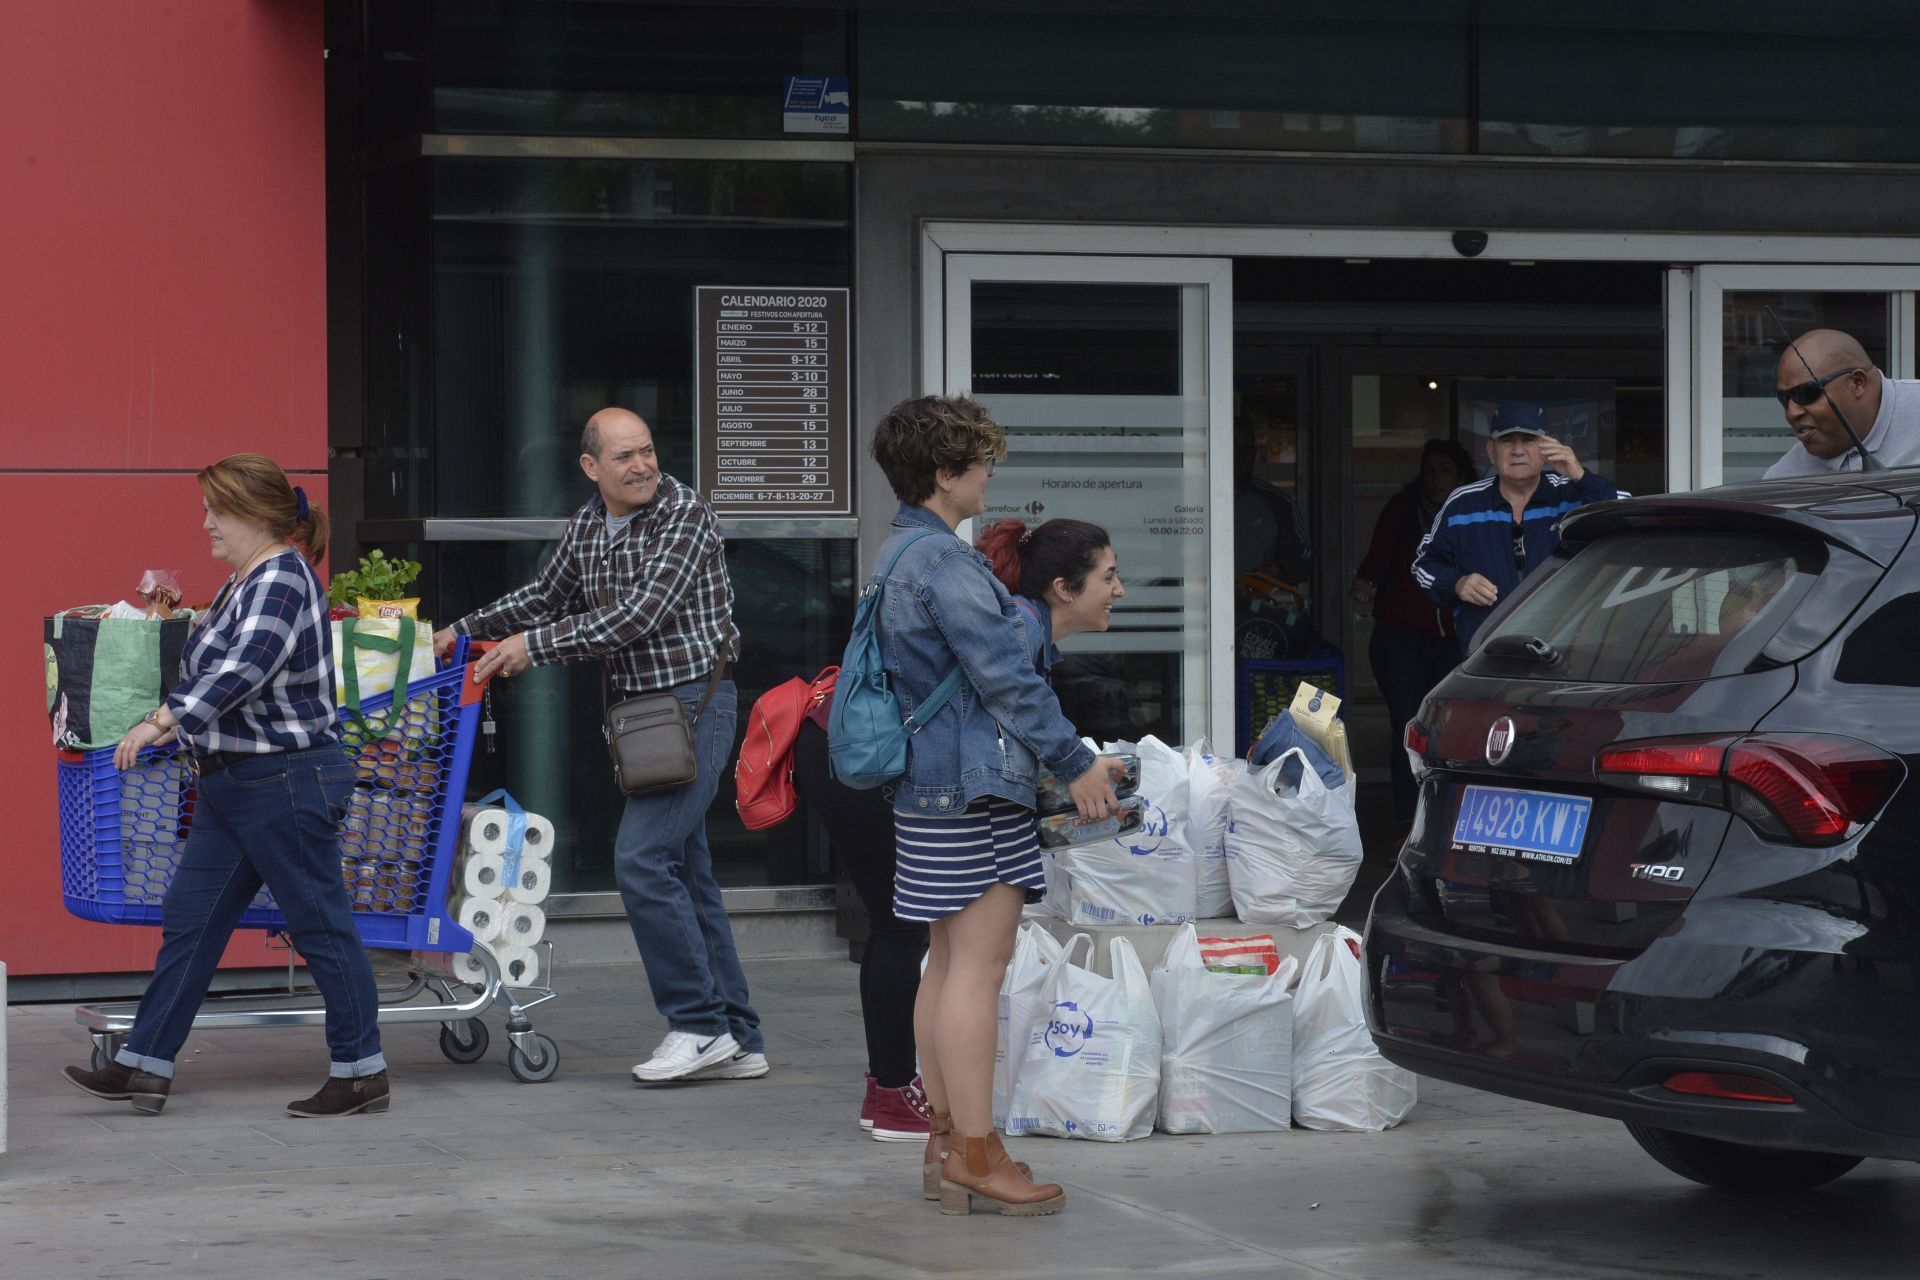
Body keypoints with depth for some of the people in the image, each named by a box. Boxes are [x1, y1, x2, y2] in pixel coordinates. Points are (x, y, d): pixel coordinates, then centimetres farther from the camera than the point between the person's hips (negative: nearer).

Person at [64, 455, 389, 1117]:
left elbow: (244, 669, -29)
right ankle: (144, 1066, 11)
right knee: (189, 921, 8)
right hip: (233, 787, 11)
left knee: (320, 925, -3)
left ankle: (361, 1073, 5)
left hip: (288, 782, -11)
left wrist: (165, 720, -33)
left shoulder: (282, 579, -17)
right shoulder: (245, 583, 15)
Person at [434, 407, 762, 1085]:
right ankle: (738, 1042, 12)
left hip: (695, 703, -8)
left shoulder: (686, 514, -14)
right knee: (687, 873, 8)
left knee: (642, 858, -15)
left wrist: (535, 644, -19)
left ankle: (700, 1022, -7)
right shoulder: (587, 525, 10)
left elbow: (640, 615, -22)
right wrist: (466, 629, 21)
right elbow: (547, 594, 27)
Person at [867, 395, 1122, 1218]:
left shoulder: (900, 555, 16)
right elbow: (1005, 675, -20)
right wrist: (1075, 763, -14)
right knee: (978, 964, -8)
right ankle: (976, 1155, -7)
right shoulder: (946, 564, -17)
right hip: (973, 788, -11)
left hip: (929, 789, 11)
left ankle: (945, 1140, 17)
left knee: (947, 963, 13)